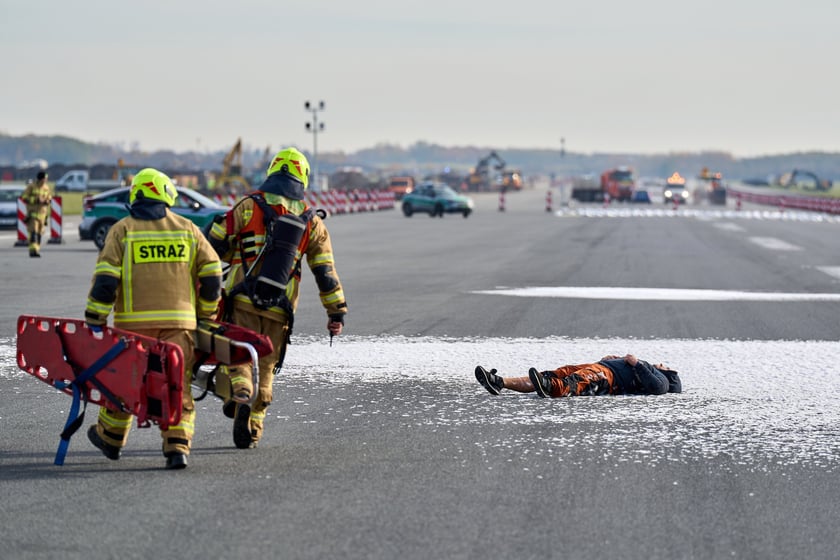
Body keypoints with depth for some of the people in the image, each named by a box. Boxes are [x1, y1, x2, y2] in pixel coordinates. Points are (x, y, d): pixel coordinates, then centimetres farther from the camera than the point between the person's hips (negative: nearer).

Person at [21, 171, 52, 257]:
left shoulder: (46, 188, 7)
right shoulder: (31, 187, -9)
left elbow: (49, 197, 18)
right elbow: (24, 198, -11)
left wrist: (47, 201, -5)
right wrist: (36, 200, -19)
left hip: (42, 213, 5)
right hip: (32, 213, -5)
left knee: (39, 233, 7)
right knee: (33, 231, -17)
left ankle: (37, 250, 14)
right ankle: (33, 249, -24)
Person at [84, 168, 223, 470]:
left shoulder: (122, 230, 1)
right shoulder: (187, 229, 8)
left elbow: (105, 279, -7)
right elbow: (212, 273, 7)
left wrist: (94, 321, -2)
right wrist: (207, 315, 19)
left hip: (134, 321, -1)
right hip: (179, 321, 1)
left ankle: (110, 438, 31)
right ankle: (177, 447, -9)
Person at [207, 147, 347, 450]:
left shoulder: (249, 206, 2)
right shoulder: (311, 222, 11)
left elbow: (216, 243, 1)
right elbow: (325, 270, 10)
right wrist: (337, 312, 14)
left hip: (242, 301, -3)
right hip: (280, 311, 3)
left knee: (236, 355, 1)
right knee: (265, 368, 13)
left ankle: (239, 395, -28)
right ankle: (252, 430, 12)